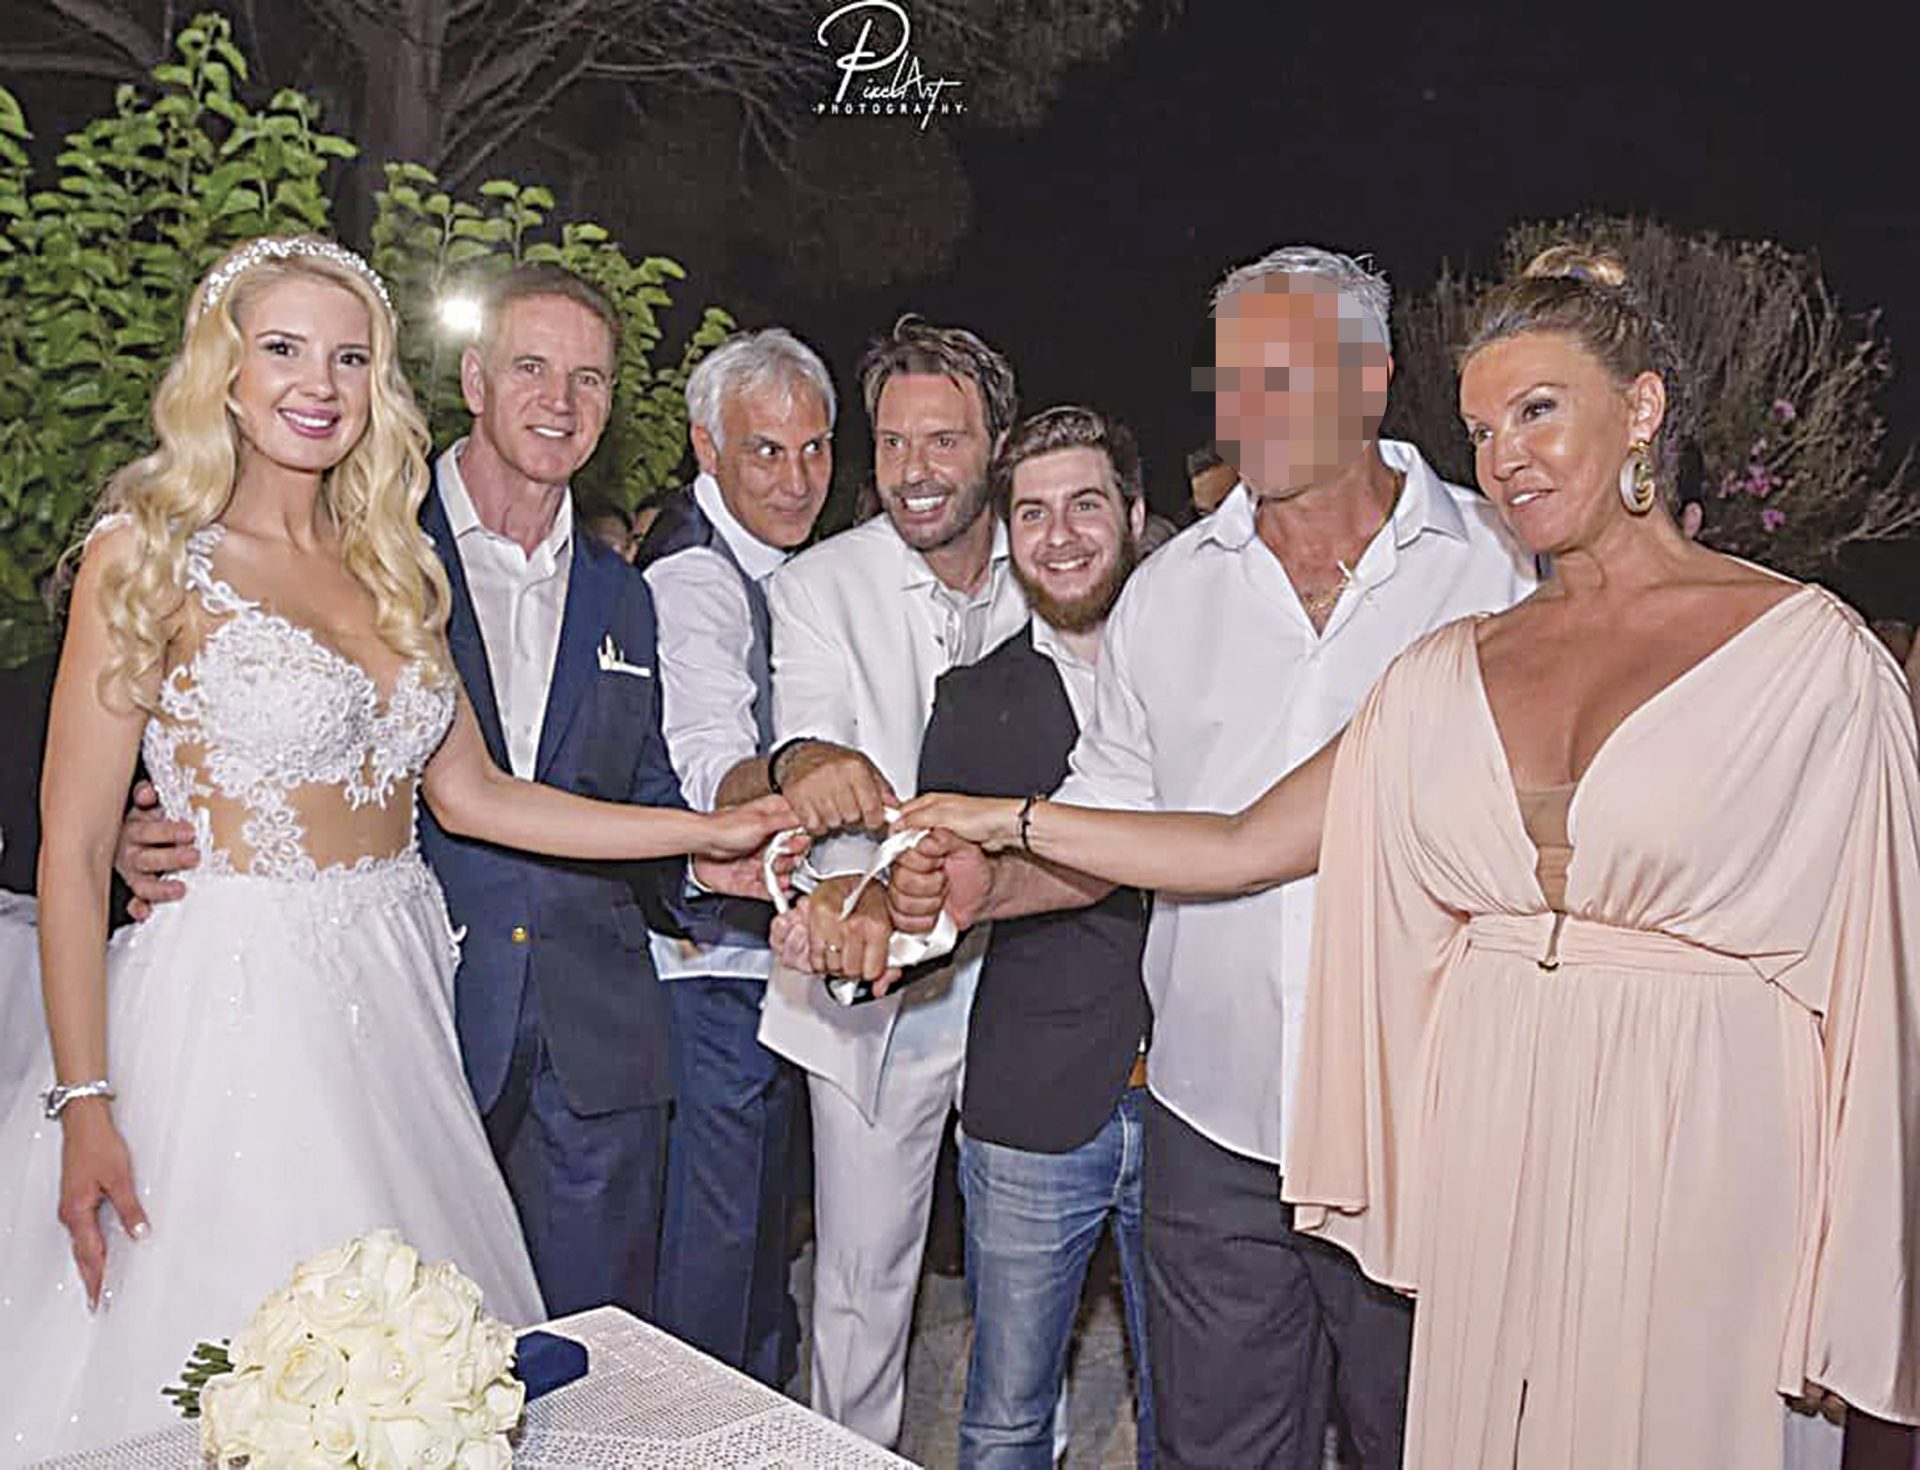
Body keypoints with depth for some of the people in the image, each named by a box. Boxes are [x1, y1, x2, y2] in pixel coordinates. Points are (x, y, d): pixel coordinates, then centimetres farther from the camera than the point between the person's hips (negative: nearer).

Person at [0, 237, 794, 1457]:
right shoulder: (152, 553, -5)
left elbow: (469, 793, 10)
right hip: (237, 991, -5)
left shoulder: (390, 564, 11)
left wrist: (708, 836, 5)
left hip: (392, 990, 5)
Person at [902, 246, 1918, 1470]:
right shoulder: (1453, 672, 7)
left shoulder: (1807, 649, -5)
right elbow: (1243, 846, 8)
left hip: (1696, 1158, -3)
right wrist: (1011, 823, 4)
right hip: (1490, 1152, 4)